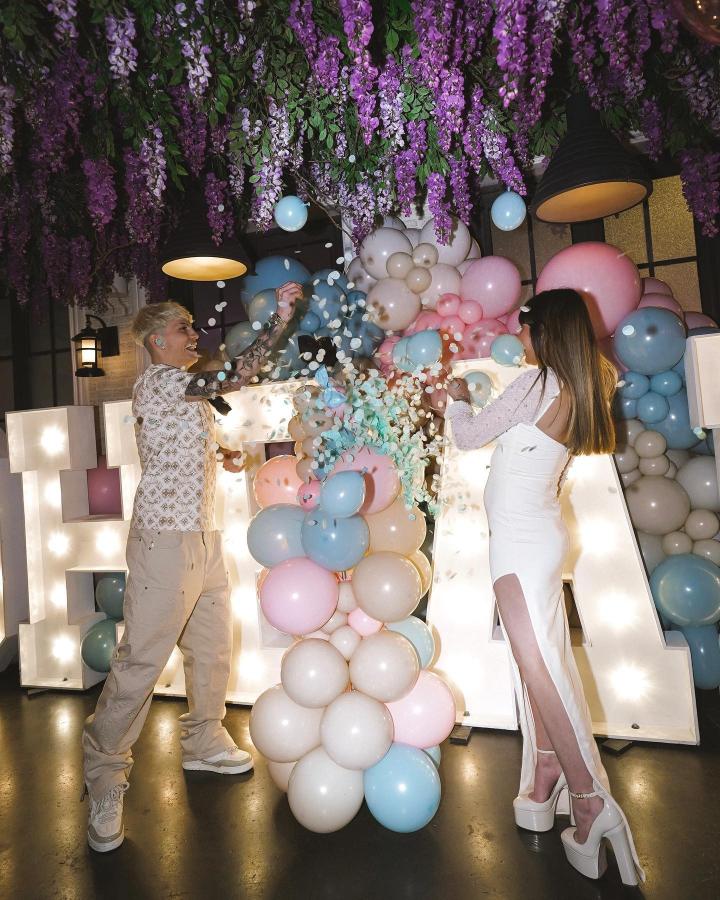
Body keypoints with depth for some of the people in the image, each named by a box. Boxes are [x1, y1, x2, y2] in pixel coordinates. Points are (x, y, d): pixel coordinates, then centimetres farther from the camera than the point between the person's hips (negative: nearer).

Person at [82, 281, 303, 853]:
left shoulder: (187, 389, 19)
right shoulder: (156, 381, -11)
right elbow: (232, 379, -22)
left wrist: (217, 453, 13)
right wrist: (280, 318, -18)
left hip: (203, 536, 9)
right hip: (165, 538, -9)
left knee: (214, 646, 15)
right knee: (143, 659, -2)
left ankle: (204, 743, 33)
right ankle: (104, 775, 14)